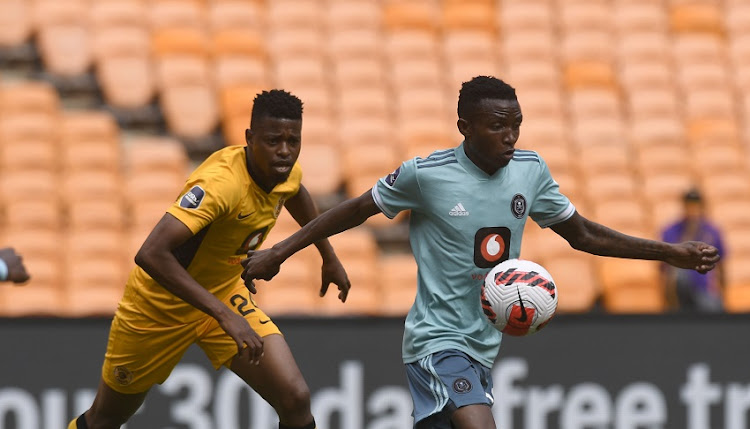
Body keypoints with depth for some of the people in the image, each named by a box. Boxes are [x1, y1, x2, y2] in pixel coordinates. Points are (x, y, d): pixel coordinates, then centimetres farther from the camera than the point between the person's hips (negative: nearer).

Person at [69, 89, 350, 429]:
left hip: (224, 295, 6)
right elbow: (151, 254, -46)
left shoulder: (287, 171, -11)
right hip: (162, 303, -6)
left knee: (296, 400, -15)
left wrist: (329, 257, 23)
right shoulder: (221, 182, -35)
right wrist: (225, 315, -47)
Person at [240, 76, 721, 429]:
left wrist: (670, 253, 10)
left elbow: (583, 234, 14)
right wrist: (278, 252, 2)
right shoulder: (425, 174, -12)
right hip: (438, 340, -7)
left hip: (483, 345, 7)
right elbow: (356, 210, 2)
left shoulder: (530, 170, 2)